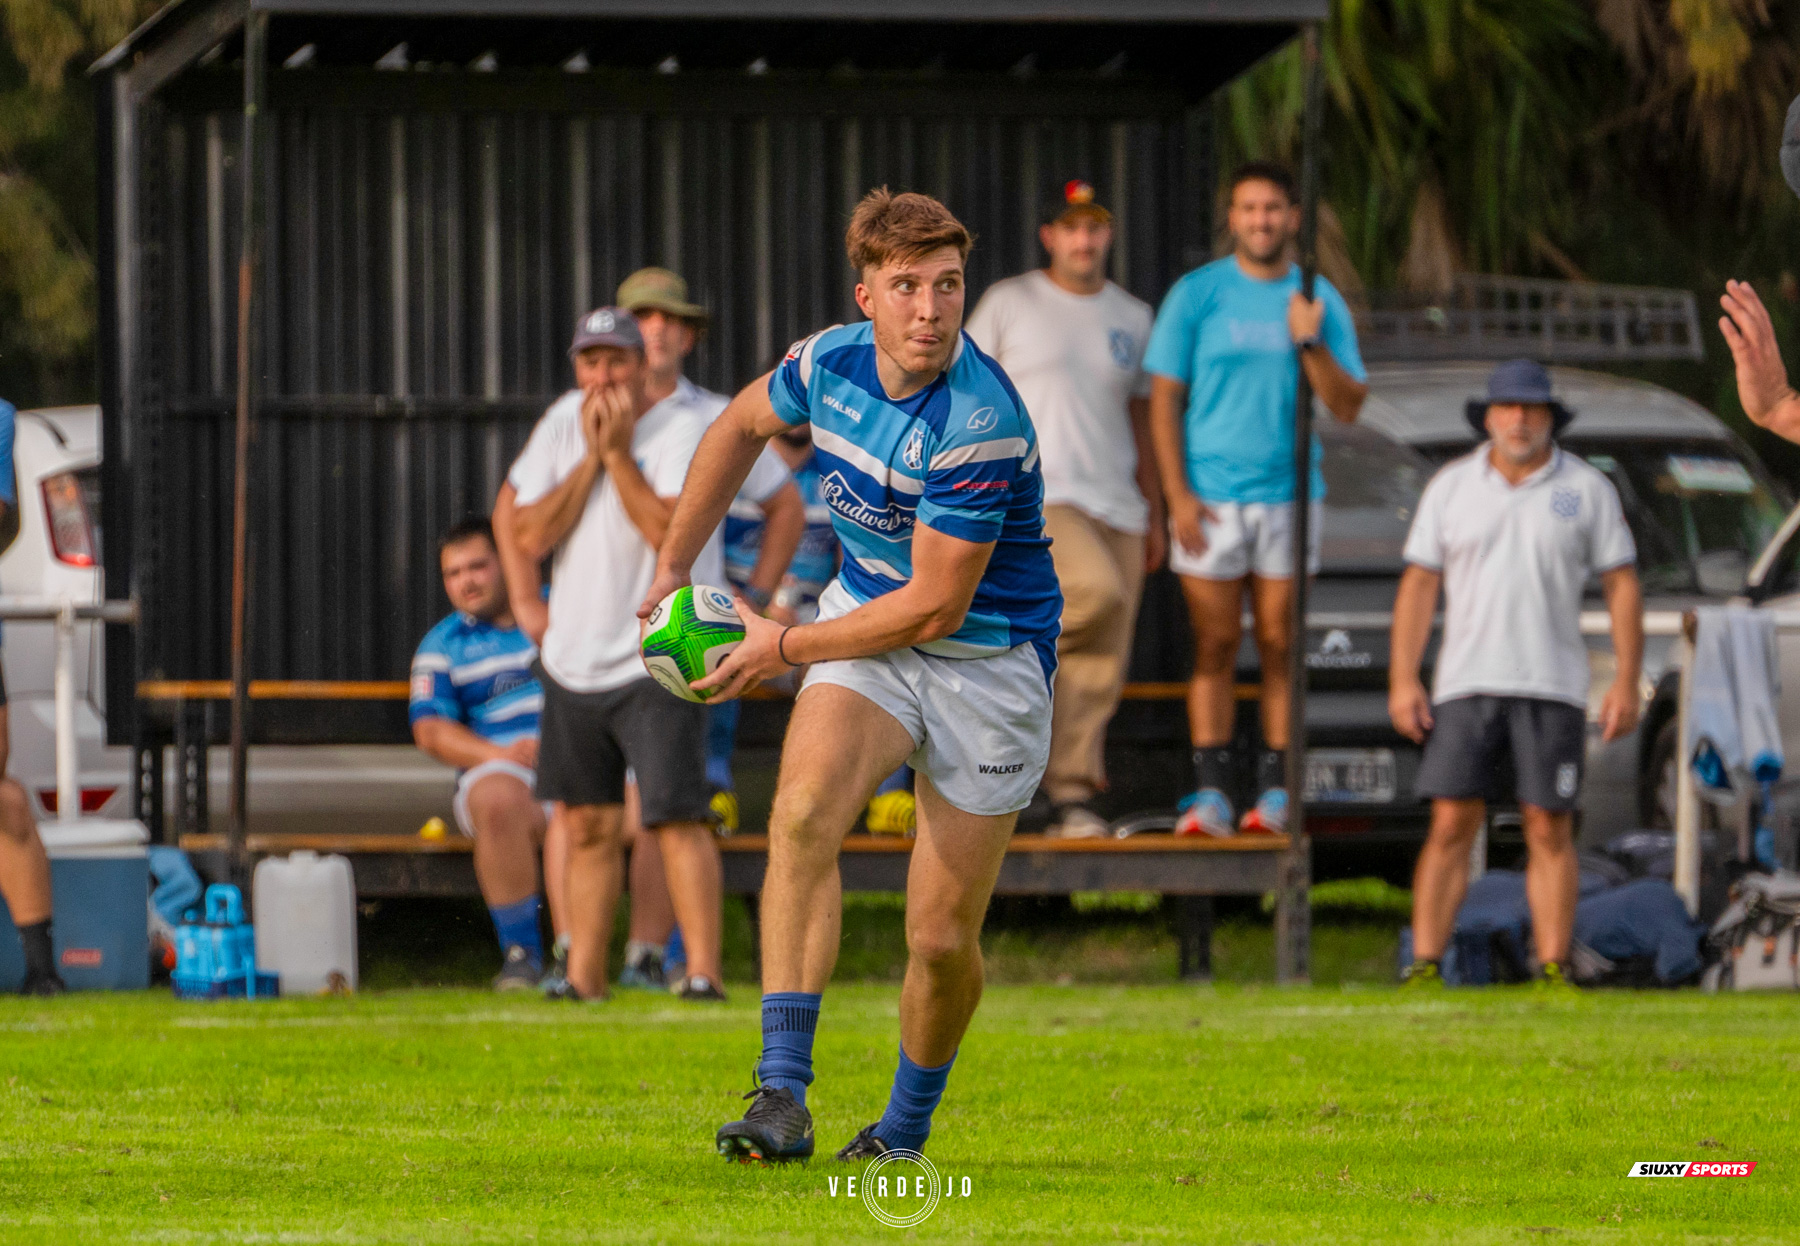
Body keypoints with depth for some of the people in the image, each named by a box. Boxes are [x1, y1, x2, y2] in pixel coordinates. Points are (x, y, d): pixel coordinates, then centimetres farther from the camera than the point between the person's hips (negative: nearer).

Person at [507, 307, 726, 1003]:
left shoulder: (683, 431, -10)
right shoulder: (563, 424, 6)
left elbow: (672, 532, -25)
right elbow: (529, 536, -3)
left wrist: (619, 454, -19)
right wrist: (590, 458, -9)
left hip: (659, 654, -6)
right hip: (574, 657, 6)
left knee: (676, 815, -15)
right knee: (588, 823, 10)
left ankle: (703, 968, -20)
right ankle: (583, 978, 15)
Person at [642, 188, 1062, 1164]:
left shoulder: (981, 425, -28)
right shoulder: (830, 362, -8)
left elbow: (935, 604, -23)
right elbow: (744, 423, 17)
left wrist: (785, 648, -13)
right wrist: (672, 567, 18)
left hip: (988, 660, -4)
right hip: (866, 621, 4)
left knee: (943, 939, -1)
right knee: (804, 808, -27)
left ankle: (906, 1127, 28)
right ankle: (783, 1092, -32)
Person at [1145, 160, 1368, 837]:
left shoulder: (1320, 301, 7)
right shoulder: (1197, 295, 2)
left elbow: (1347, 406, 5)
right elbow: (1164, 399, 1)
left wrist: (1310, 344, -12)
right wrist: (1178, 495, -8)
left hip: (1290, 495, 2)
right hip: (1210, 496, -2)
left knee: (1280, 644, 2)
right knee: (1216, 646, -2)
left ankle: (1276, 790, 5)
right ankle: (1210, 791, -1)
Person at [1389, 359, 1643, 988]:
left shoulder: (1586, 489, 3)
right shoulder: (1452, 487, 6)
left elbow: (1622, 587, 3)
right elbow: (1419, 584, 6)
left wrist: (1627, 682, -5)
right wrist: (1402, 680, -3)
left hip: (1553, 688, -1)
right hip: (1466, 685, 1)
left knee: (1549, 831, -2)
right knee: (1450, 828, -5)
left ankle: (1553, 971, 1)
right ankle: (1424, 969, -4)